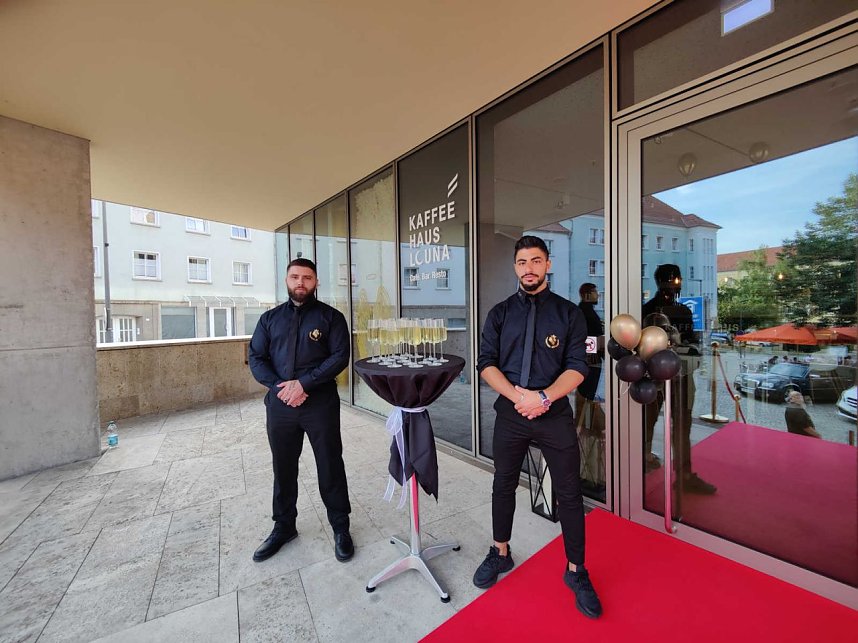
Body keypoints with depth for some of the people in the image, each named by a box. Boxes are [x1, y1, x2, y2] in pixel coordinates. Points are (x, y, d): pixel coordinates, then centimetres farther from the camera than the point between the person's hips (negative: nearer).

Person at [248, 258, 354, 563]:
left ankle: (341, 528, 26)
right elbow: (255, 358, 5)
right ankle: (283, 527, 39)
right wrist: (280, 387, -10)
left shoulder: (330, 316, -1)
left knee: (330, 467, 7)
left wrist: (303, 383, -17)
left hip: (321, 403, -3)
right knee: (283, 468, 17)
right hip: (279, 404, 4)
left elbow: (340, 356, -9)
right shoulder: (270, 318, 10)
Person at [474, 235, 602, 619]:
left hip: (555, 416, -1)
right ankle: (500, 554, 40)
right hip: (509, 414, 2)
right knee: (503, 486, 16)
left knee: (569, 493, 9)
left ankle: (575, 572, 34)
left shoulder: (569, 313, 1)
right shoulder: (500, 313, 4)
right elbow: (486, 364, -2)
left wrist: (543, 398, -20)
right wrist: (517, 395, -17)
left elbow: (577, 367, -6)